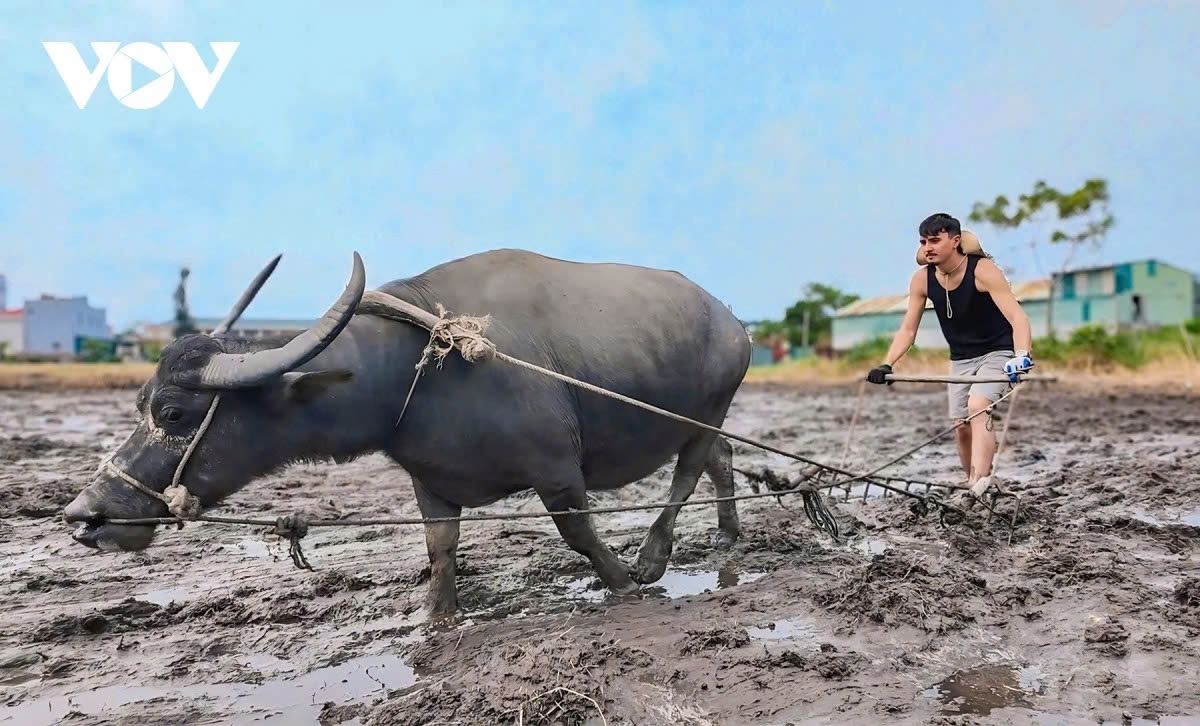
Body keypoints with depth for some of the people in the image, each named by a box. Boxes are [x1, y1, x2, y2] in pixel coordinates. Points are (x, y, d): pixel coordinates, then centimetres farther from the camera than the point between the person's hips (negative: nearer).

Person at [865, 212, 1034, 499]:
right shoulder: (922, 279, -9)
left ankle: (980, 482, -35)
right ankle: (976, 494, 19)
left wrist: (1021, 355, -45)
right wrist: (887, 365, -15)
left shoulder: (983, 271, -23)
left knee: (977, 406, -28)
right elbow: (908, 330, -3)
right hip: (961, 359, 5)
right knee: (961, 425, 4)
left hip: (997, 352, -5)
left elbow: (1018, 318, -29)